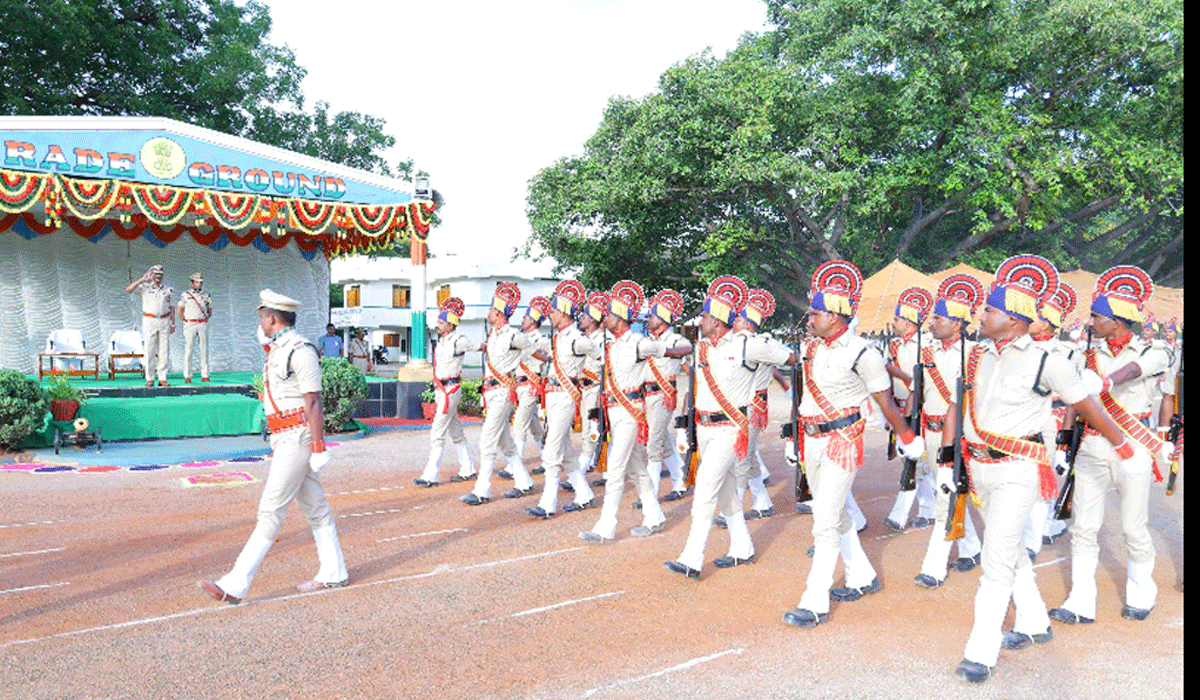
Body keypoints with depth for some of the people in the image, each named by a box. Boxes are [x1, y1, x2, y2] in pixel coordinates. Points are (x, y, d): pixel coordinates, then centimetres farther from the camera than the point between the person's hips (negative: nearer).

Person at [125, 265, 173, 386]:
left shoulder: (167, 290, 14)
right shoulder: (145, 287, 7)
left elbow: (171, 309, 13)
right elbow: (128, 289, -9)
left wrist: (173, 324, 5)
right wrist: (142, 279, -14)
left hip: (164, 321, 2)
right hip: (149, 321, -2)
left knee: (163, 351, 1)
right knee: (149, 350, -4)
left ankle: (162, 378, 3)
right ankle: (149, 378, -1)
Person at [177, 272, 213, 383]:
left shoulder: (206, 295, 12)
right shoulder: (185, 295, 4)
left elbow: (210, 310, 18)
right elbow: (179, 311, 5)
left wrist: (206, 319, 6)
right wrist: (185, 322, -1)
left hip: (203, 324, 3)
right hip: (190, 324, -3)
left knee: (204, 350, 1)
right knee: (188, 350, -4)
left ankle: (204, 375, 4)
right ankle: (187, 376, -2)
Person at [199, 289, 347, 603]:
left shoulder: (301, 352, -15)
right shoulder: (277, 351, 17)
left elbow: (313, 403, -17)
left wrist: (318, 448, -19)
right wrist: (277, 444, 22)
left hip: (298, 438, -10)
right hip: (284, 438, 10)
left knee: (271, 510, -9)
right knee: (315, 506, 13)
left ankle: (235, 585, -8)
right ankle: (333, 573, 21)